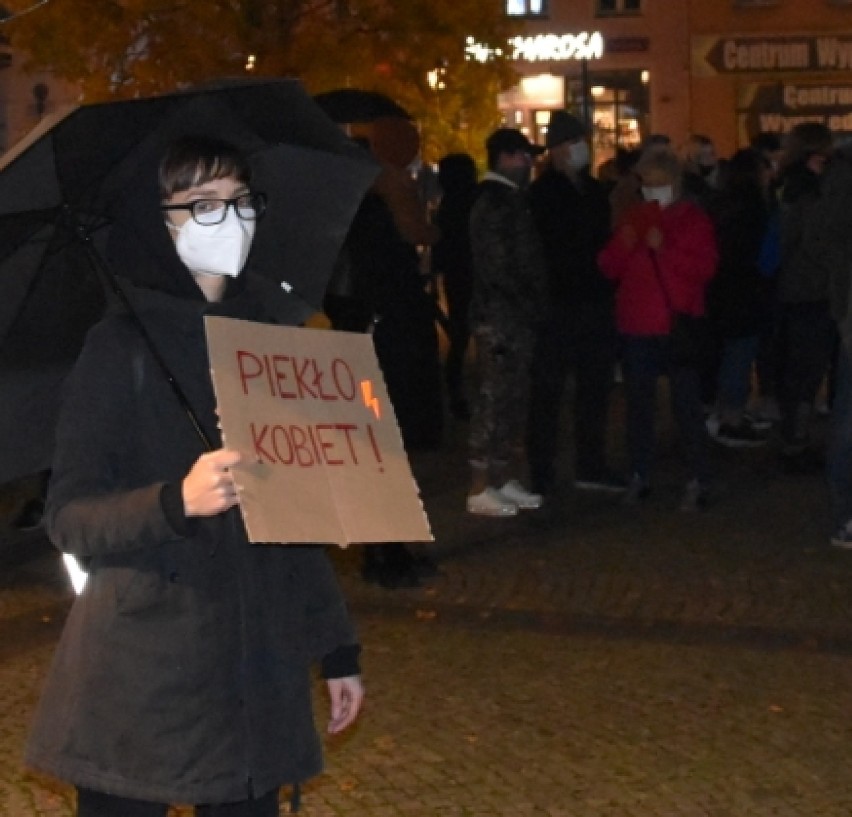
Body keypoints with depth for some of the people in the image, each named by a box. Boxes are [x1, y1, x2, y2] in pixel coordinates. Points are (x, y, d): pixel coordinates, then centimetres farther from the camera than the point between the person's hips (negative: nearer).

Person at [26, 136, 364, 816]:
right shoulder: (123, 346, -6)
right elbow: (70, 518, -11)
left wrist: (337, 646, 13)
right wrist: (176, 501, -29)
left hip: (260, 669, 4)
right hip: (142, 677, -4)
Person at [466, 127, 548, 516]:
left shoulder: (508, 200, 16)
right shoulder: (494, 203, -14)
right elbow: (498, 268, -19)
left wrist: (531, 308, 14)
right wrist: (526, 307, -15)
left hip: (516, 317, 10)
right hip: (500, 318, -10)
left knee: (513, 401, 12)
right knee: (494, 401, -6)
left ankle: (506, 481, 19)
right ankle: (481, 489, -2)